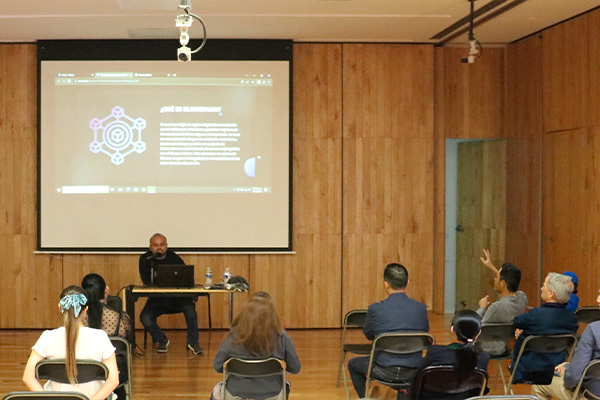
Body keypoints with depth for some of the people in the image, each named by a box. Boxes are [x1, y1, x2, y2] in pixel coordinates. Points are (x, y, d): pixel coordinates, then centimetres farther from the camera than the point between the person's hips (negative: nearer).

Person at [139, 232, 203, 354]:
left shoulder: (174, 258, 3)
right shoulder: (145, 259, 1)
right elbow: (147, 281, -10)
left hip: (177, 298, 0)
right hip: (156, 299, 0)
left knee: (189, 307, -31)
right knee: (145, 318, -25)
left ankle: (193, 342, -16)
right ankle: (162, 340, 4)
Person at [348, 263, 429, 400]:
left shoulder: (375, 309, -12)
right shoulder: (421, 308, -6)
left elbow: (368, 335, 7)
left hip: (385, 372, -3)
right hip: (414, 373, 3)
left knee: (353, 364, 28)